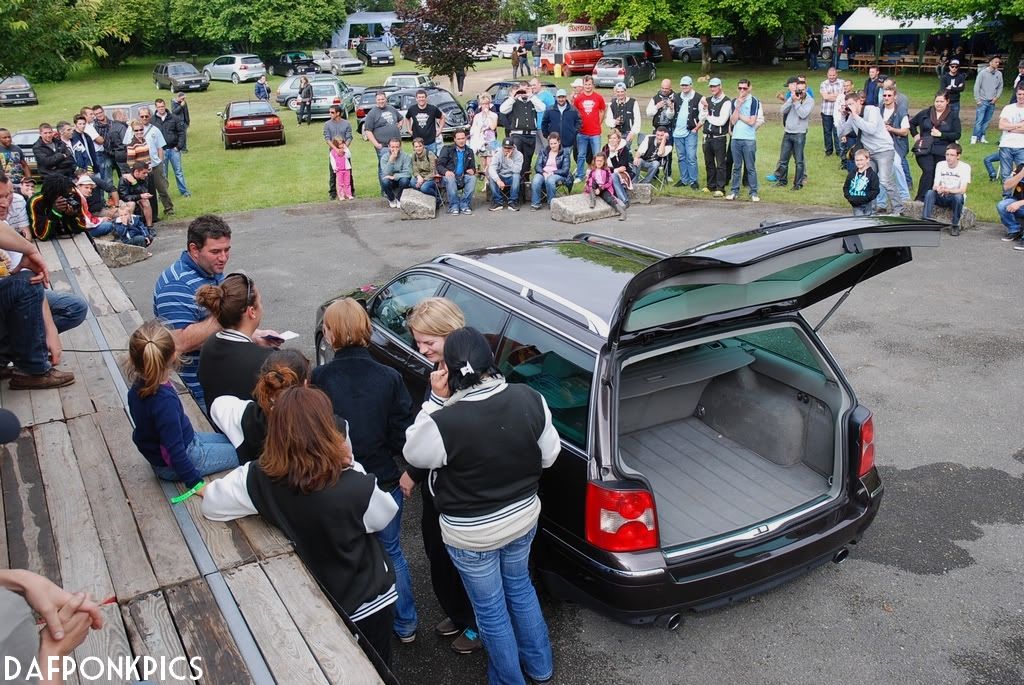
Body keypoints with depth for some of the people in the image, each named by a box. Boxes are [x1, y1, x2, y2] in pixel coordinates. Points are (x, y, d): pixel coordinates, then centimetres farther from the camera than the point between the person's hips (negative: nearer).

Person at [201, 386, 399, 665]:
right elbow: (385, 515, -11)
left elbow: (210, 502, -7)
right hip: (368, 601, -3)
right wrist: (352, 467, -9)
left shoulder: (259, 479, -23)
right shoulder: (357, 488, -32)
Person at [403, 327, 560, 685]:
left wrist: (435, 400, -13)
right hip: (523, 518, 5)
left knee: (491, 609, 20)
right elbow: (549, 455, -3)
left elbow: (414, 453, -10)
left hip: (472, 534, -5)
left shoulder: (444, 422, -32)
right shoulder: (529, 398, -18)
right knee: (519, 585, 31)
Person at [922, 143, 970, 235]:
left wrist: (948, 190, -37)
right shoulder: (940, 165, 0)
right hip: (942, 198, 2)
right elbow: (935, 186, -6)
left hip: (955, 197, -2)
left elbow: (963, 190, -20)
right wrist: (938, 189, -32)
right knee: (929, 192, -27)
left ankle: (955, 226, -19)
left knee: (958, 196, -36)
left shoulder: (965, 167, -10)